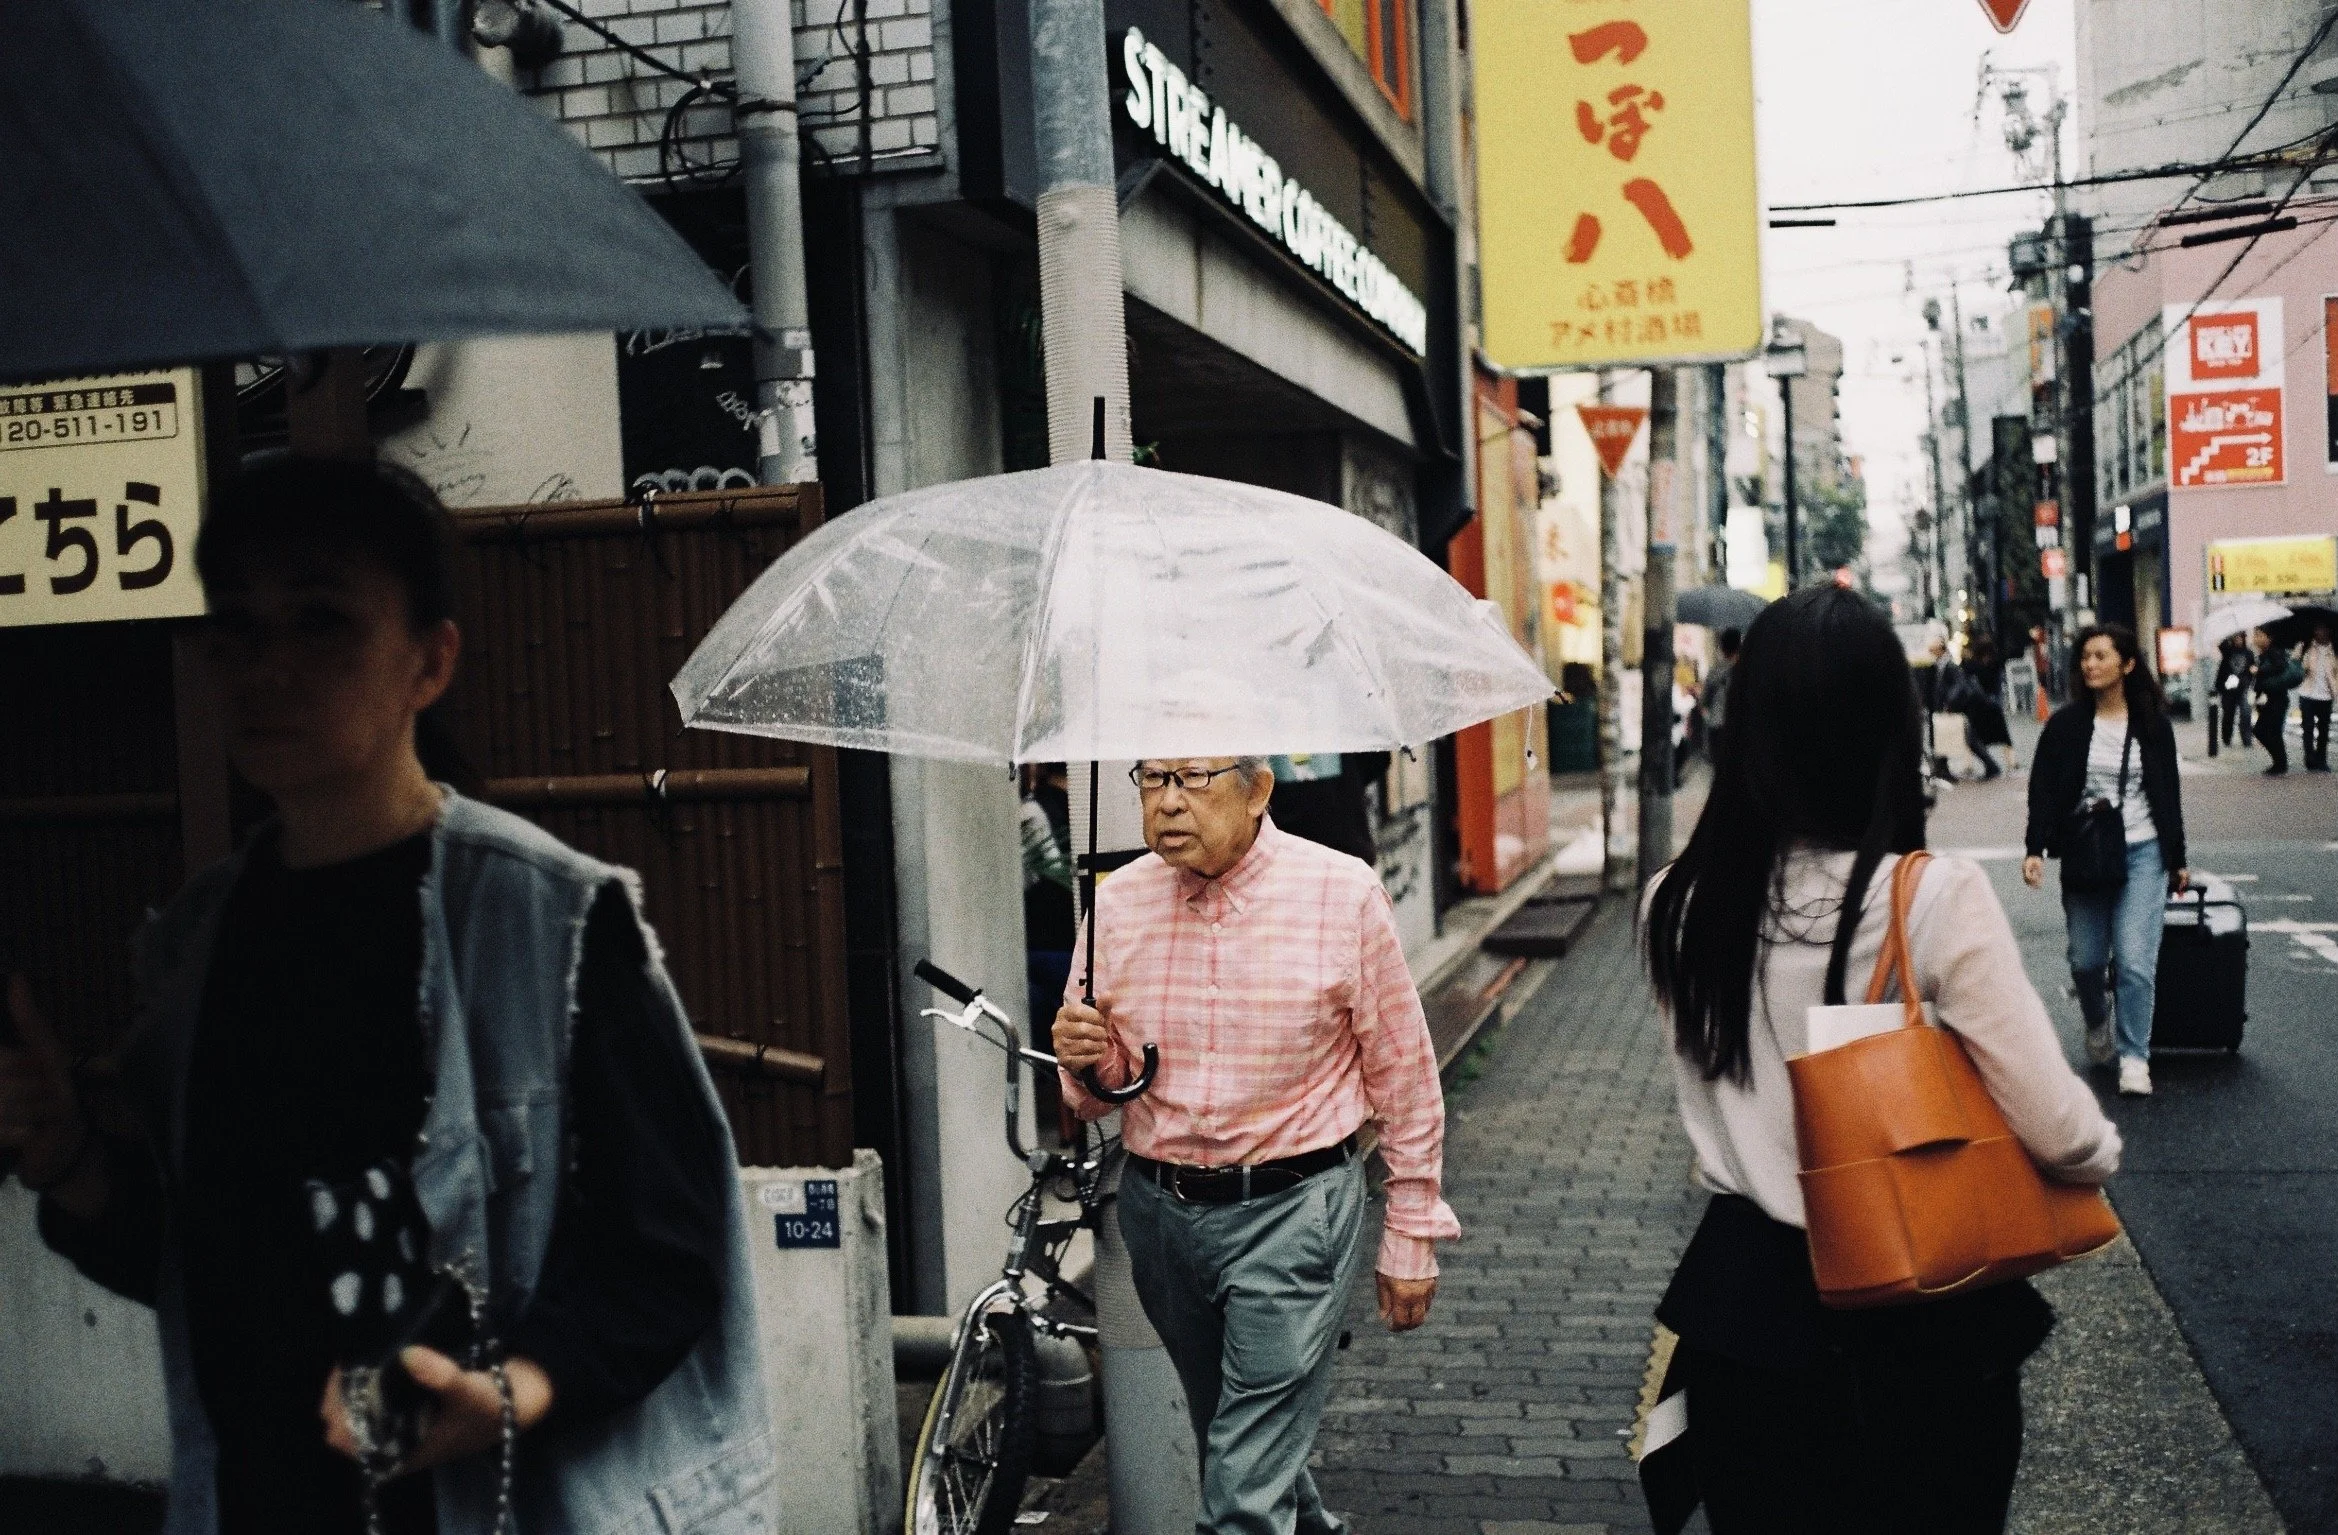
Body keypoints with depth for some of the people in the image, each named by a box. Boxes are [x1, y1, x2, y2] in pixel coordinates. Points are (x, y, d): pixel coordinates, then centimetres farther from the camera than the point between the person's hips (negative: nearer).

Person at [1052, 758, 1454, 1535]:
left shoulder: (1343, 891, -11)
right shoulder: (1117, 899, -1)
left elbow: (1404, 1075, -3)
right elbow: (1103, 1094, 9)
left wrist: (1412, 1236, -1)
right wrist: (1087, 1061, -15)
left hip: (1292, 1209, -5)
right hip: (1158, 1208, 5)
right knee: (1226, 1436, 23)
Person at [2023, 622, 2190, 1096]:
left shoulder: (2152, 723, 2)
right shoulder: (2065, 724, -1)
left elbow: (2168, 793, 9)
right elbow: (2043, 791, -3)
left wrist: (2177, 859, 11)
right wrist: (2035, 850, -15)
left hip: (2143, 853, -1)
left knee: (2134, 960, -11)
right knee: (2086, 960, 7)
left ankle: (2134, 1057, 0)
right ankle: (2097, 1026, 37)